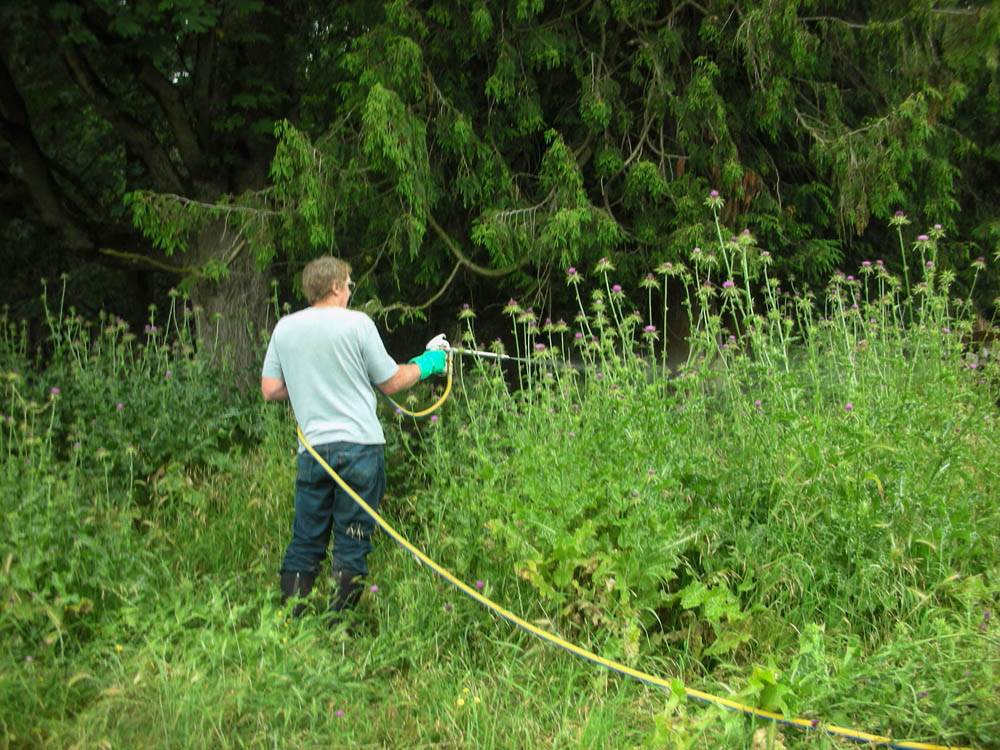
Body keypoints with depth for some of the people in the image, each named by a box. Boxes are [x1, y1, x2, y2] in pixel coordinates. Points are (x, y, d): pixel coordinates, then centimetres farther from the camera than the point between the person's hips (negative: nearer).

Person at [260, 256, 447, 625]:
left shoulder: (285, 328, 9)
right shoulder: (356, 323, -3)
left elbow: (270, 390, 10)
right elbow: (390, 383, 3)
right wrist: (428, 362, 18)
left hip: (312, 450, 4)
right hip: (359, 445, -4)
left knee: (305, 541, 11)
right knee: (352, 542, 3)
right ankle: (338, 625, 5)